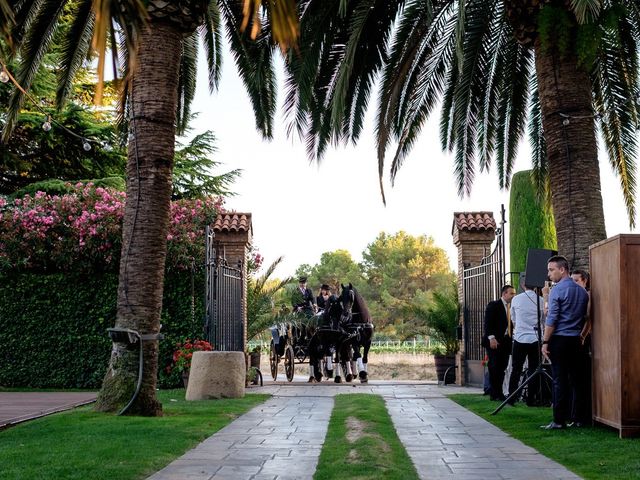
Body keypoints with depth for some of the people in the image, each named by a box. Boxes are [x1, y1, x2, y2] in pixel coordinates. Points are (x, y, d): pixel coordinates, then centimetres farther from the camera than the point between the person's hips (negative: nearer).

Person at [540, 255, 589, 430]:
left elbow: (551, 319, -13)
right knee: (576, 379, 9)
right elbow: (583, 317, 16)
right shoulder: (582, 291, 11)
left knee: (559, 380, -5)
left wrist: (545, 342, -10)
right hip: (575, 340, 6)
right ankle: (580, 418, 10)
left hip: (559, 339, -6)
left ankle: (559, 420, -5)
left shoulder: (557, 290, -10)